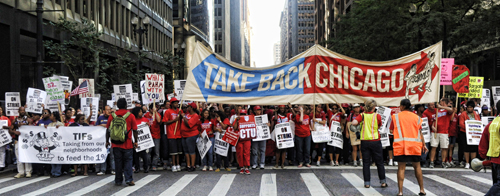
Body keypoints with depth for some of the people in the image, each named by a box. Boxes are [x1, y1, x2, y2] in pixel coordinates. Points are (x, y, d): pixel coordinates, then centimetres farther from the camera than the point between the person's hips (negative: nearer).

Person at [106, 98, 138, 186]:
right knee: (128, 160, 6)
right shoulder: (130, 116, -4)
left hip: (116, 143, 2)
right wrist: (136, 141, 5)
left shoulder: (112, 116, 2)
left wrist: (107, 141, 13)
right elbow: (135, 130, -3)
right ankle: (128, 179, -3)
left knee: (118, 161, 9)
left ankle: (118, 180, 14)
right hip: (127, 144, -2)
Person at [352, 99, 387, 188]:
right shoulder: (377, 116, -6)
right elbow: (379, 126, 6)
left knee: (366, 162, 6)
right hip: (375, 141, -1)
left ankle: (367, 183, 6)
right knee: (379, 162, 10)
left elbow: (354, 123, -17)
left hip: (365, 141, 1)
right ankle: (383, 181, 17)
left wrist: (361, 122, 2)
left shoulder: (362, 115, -3)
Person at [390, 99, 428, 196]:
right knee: (417, 167, 15)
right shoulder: (416, 117, 7)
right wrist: (423, 144, 14)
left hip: (400, 146, -2)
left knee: (401, 168, -1)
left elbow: (391, 131, 4)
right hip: (415, 145, 2)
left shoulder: (395, 116, 1)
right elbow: (420, 132, 7)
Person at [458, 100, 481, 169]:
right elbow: (461, 124, -7)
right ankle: (467, 163, 9)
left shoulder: (476, 114, 12)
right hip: (465, 133, -2)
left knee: (474, 149, 2)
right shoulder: (463, 114, 1)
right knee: (466, 148, 0)